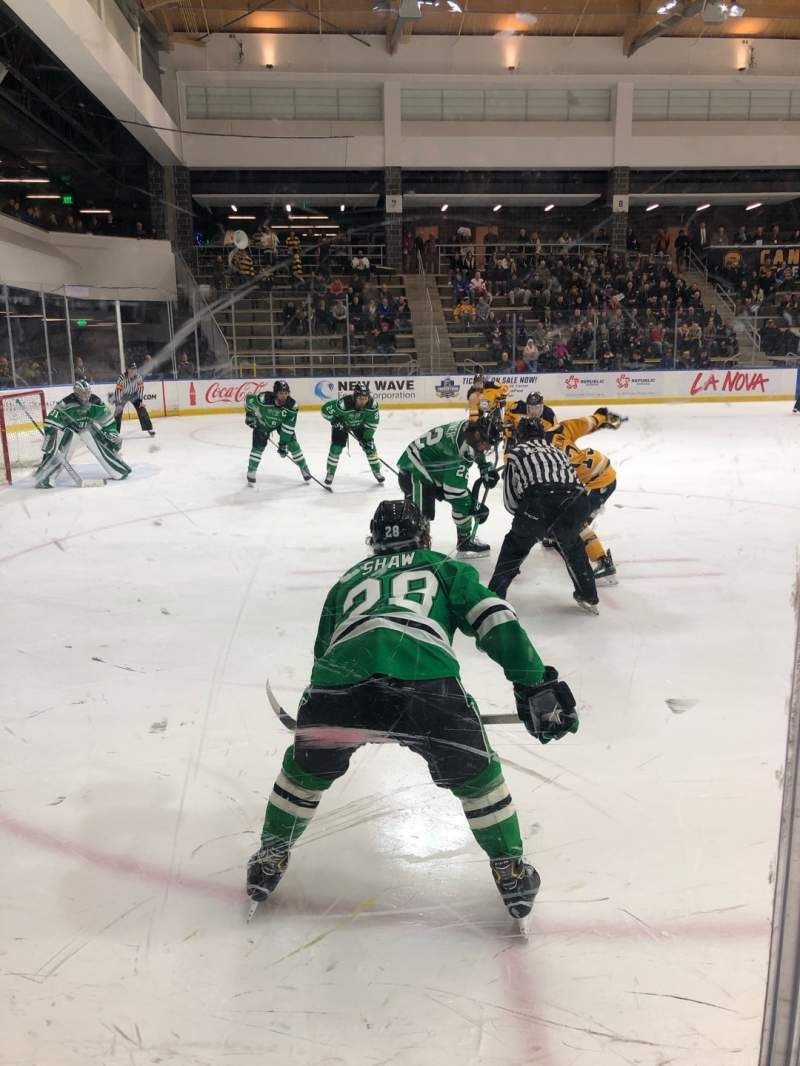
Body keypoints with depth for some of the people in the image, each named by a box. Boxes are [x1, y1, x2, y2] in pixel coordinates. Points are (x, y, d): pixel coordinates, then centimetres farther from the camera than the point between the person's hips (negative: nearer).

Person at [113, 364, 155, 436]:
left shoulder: (139, 377, -19)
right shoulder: (122, 377, -30)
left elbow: (141, 388, -9)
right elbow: (118, 390, -29)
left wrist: (142, 400, -13)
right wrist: (118, 403, -33)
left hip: (134, 394, 3)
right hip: (122, 395, -3)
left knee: (142, 410, -6)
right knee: (118, 411, -8)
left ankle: (149, 428, 2)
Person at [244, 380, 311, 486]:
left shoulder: (292, 406, -32)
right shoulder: (263, 399, -38)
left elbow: (288, 427, -27)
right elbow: (248, 399, -17)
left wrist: (283, 444, -27)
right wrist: (249, 415, -7)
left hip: (283, 423, 1)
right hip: (263, 422, -1)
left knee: (293, 444, -5)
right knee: (258, 446, -12)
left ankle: (304, 468, 12)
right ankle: (251, 472, 3)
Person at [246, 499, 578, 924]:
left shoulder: (349, 577, 36)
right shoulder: (443, 567, 28)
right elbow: (495, 619, 12)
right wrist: (535, 685, 10)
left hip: (338, 685, 3)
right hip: (425, 684, -2)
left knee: (306, 767, 33)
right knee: (475, 773, 26)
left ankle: (271, 859, 45)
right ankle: (510, 871, 34)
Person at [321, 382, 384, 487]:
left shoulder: (372, 403, -31)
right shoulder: (344, 403, -42)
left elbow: (372, 422, -17)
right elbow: (325, 409, -30)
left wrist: (368, 437, -19)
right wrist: (335, 421, -30)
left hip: (360, 424, 3)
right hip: (342, 423, -3)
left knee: (370, 447, -2)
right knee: (336, 447, -10)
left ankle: (377, 472, 18)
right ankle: (330, 473, 10)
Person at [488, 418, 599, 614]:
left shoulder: (517, 453, 24)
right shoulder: (556, 450, 36)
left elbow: (510, 501, 20)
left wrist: (527, 515, 37)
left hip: (539, 503, -3)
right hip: (576, 500, 3)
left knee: (516, 545, 21)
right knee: (571, 544, 32)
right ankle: (588, 597, 36)